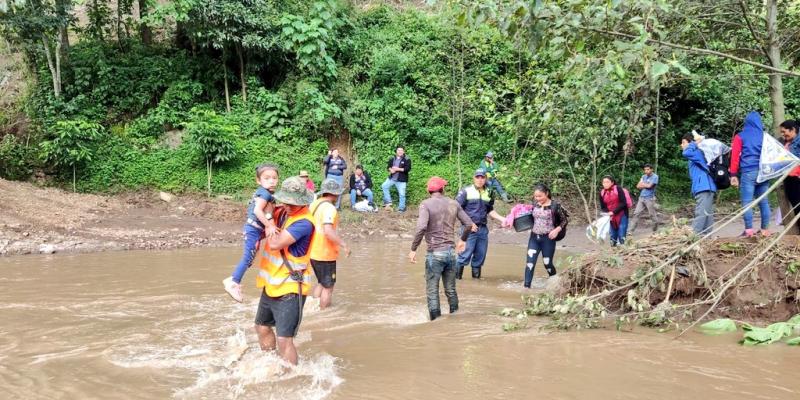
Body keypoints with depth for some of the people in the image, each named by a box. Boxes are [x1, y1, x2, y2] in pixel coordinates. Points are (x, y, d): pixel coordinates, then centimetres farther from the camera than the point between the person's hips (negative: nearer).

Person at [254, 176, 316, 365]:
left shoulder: (304, 223, -23)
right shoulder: (285, 212, 4)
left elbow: (275, 243, -30)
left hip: (289, 289, -10)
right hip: (272, 284, 10)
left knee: (284, 340, -12)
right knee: (262, 328, 24)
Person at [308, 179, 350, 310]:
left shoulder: (314, 204, 7)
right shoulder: (329, 208, -21)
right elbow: (328, 231, -33)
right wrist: (344, 245, -29)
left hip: (313, 252, 8)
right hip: (325, 254, -8)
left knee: (321, 283, 24)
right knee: (328, 287, 7)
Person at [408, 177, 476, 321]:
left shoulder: (426, 204, -8)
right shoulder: (453, 203, 7)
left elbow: (422, 227, -22)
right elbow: (469, 224, 9)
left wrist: (413, 249, -15)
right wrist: (462, 240, 27)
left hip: (435, 253, -5)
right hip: (451, 251, 5)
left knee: (432, 292, 3)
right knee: (451, 290, 17)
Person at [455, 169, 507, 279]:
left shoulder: (488, 193, 15)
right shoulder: (466, 191, -2)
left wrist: (502, 219, 12)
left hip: (483, 229, 5)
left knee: (480, 254, 9)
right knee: (466, 254, -9)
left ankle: (476, 275, 21)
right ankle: (456, 276, 0)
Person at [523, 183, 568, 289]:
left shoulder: (555, 206, -11)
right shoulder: (535, 204, 2)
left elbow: (565, 219, -3)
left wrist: (557, 229, -14)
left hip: (548, 238, -3)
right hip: (534, 237, 4)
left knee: (547, 262, 9)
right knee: (530, 262, -6)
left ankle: (554, 280, 37)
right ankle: (526, 286, -4)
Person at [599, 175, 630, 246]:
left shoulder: (618, 189, -11)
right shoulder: (602, 193, 3)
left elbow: (623, 203, -15)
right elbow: (603, 207, 10)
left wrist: (613, 212, -20)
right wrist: (608, 214, -10)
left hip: (621, 215, -5)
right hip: (611, 217, 5)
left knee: (621, 237, -7)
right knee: (613, 237, 9)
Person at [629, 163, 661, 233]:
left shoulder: (655, 177, -5)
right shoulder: (643, 176, 13)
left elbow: (649, 186, -15)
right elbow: (638, 186, 6)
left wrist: (642, 184, 1)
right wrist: (646, 185, -8)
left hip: (649, 199, -5)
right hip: (641, 198, 5)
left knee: (653, 215, 3)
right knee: (636, 214, -3)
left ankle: (655, 230, 19)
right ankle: (631, 231, -4)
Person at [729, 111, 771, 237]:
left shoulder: (740, 137, 4)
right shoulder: (765, 136, 12)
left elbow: (735, 156, -1)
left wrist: (733, 174, -1)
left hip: (748, 172, -3)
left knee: (747, 201, -4)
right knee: (764, 201, 8)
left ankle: (749, 230, -10)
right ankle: (765, 229, 9)